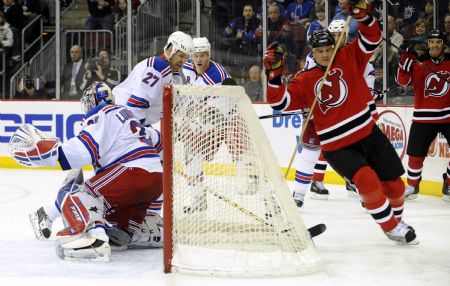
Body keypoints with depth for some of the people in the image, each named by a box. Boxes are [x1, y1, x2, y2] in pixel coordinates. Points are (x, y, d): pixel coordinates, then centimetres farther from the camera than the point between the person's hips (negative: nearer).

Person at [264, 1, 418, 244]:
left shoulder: (349, 59, 0)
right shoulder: (305, 81, -3)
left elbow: (372, 39, -6)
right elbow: (280, 102, -7)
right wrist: (274, 73, -15)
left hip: (368, 133, 3)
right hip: (337, 147, -3)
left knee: (393, 183, 9)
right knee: (367, 179, -24)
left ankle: (397, 218, 38)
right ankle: (391, 228, -6)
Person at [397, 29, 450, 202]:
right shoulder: (419, 63, -2)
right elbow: (403, 81, -10)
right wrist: (405, 64, -25)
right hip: (424, 117, -1)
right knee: (416, 154, 4)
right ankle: (412, 186, 24)